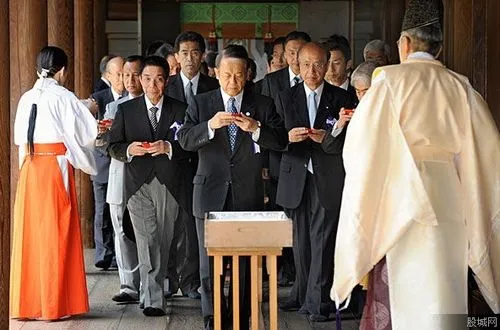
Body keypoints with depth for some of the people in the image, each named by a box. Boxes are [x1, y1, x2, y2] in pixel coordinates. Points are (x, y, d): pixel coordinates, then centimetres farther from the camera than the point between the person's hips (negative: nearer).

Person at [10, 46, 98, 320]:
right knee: (55, 235, 1)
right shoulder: (63, 97, -7)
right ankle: (53, 304, 4)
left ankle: (25, 303, 14)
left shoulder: (27, 98, 8)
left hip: (29, 168, 5)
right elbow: (87, 131, -7)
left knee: (29, 233, 9)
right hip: (56, 167, -5)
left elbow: (20, 136, 11)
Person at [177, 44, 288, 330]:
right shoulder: (201, 104, 4)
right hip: (211, 194, 0)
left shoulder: (263, 105, 4)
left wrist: (256, 128, -22)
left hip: (248, 196, 0)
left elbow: (281, 142, -4)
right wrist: (210, 125, -24)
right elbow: (185, 140, -7)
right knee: (210, 262, 6)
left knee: (246, 262, 3)